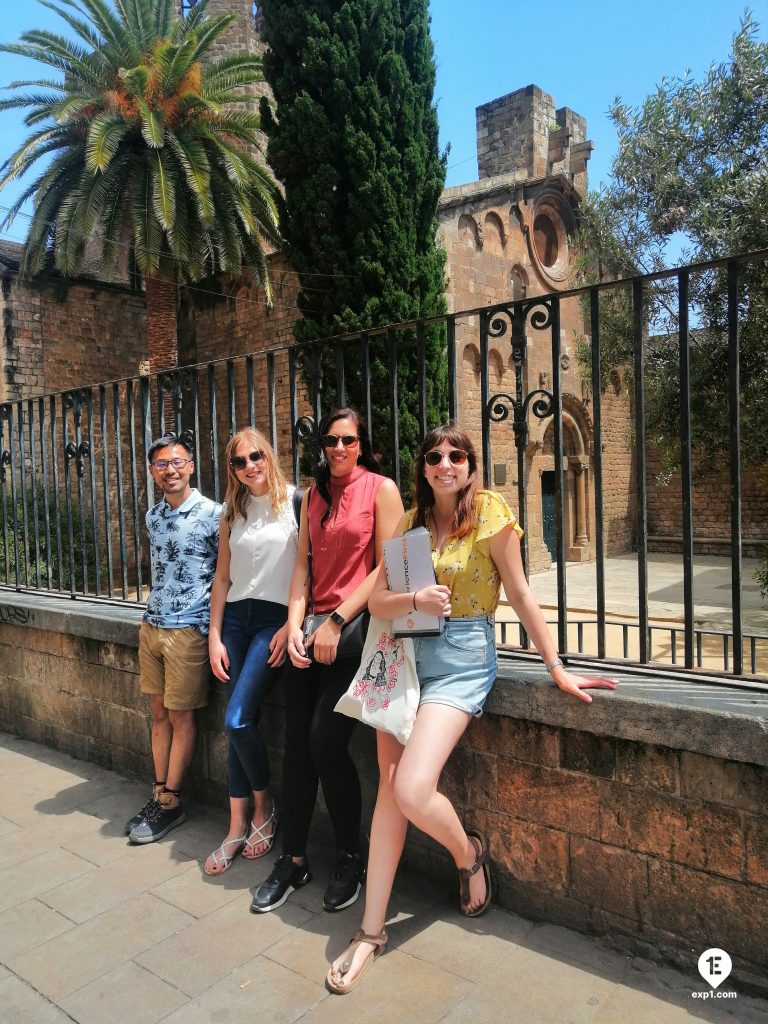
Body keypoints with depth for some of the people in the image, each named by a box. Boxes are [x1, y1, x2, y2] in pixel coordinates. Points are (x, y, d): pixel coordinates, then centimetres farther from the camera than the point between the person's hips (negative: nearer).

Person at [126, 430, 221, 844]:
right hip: (151, 627, 6)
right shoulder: (153, 516, 10)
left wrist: (214, 627, -10)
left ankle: (171, 802, 16)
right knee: (159, 713, 13)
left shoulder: (211, 514, -11)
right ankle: (159, 793, 25)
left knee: (181, 717, 4)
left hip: (188, 630, -6)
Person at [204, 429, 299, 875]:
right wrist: (215, 636, 7)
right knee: (239, 724, 7)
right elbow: (223, 578, 14)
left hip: (276, 618, -5)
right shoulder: (233, 512, 13)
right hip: (236, 618, 5)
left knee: (238, 719, -13)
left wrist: (292, 625, -13)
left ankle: (264, 807, 13)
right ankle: (238, 829, 19)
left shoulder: (295, 501, -4)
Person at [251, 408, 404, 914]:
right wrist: (294, 625, -4)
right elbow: (303, 565, 10)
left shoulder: (381, 489, -3)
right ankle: (293, 861, 21)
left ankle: (351, 858, 13)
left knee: (326, 742, -11)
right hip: (317, 628, 5)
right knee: (297, 743, 4)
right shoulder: (314, 494, 14)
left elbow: (386, 568, -8)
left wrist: (336, 622, -12)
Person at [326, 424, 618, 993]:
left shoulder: (491, 512, -5)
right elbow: (377, 600, 3)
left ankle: (469, 852, 18)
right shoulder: (410, 522, 9)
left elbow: (520, 594, -3)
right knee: (389, 786, 2)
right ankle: (372, 930, 16)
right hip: (406, 653, 5)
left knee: (412, 791, -17)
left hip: (462, 656, -5)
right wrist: (415, 599, -18)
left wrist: (558, 668, -4)